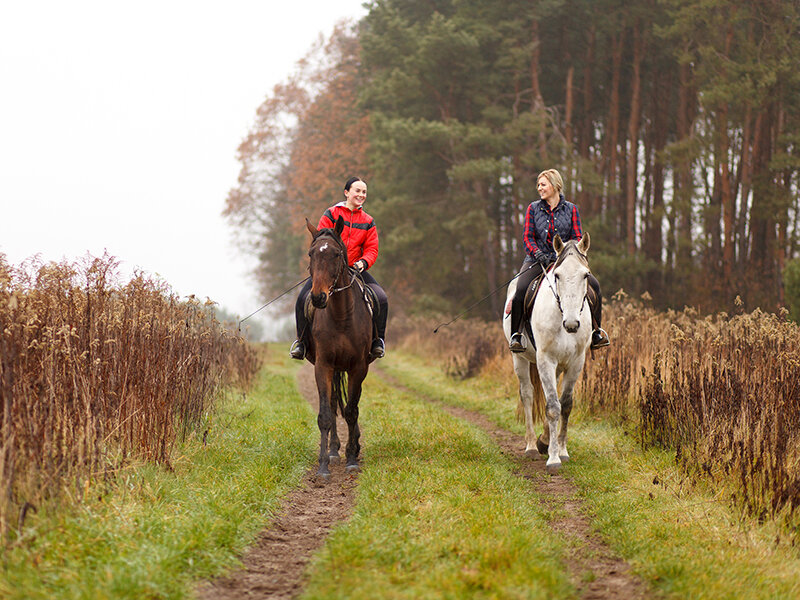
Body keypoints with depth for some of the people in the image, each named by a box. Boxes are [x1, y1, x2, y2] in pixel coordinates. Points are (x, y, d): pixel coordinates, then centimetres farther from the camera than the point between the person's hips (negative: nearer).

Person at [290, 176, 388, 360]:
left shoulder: (368, 222, 10)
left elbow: (371, 249, 6)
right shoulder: (331, 214, 1)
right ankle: (302, 340, -2)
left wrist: (363, 262, -15)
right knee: (303, 298, -21)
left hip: (356, 270, 2)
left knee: (381, 299, -19)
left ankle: (378, 340, -3)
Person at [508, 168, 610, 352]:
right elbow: (527, 237, 1)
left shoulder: (571, 209, 6)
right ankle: (515, 334, -10)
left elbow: (577, 237, 3)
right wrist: (539, 254, -17)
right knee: (520, 290, -29)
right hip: (537, 260, -1)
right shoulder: (533, 208, 5)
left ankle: (596, 330, -1)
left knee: (594, 285, -19)